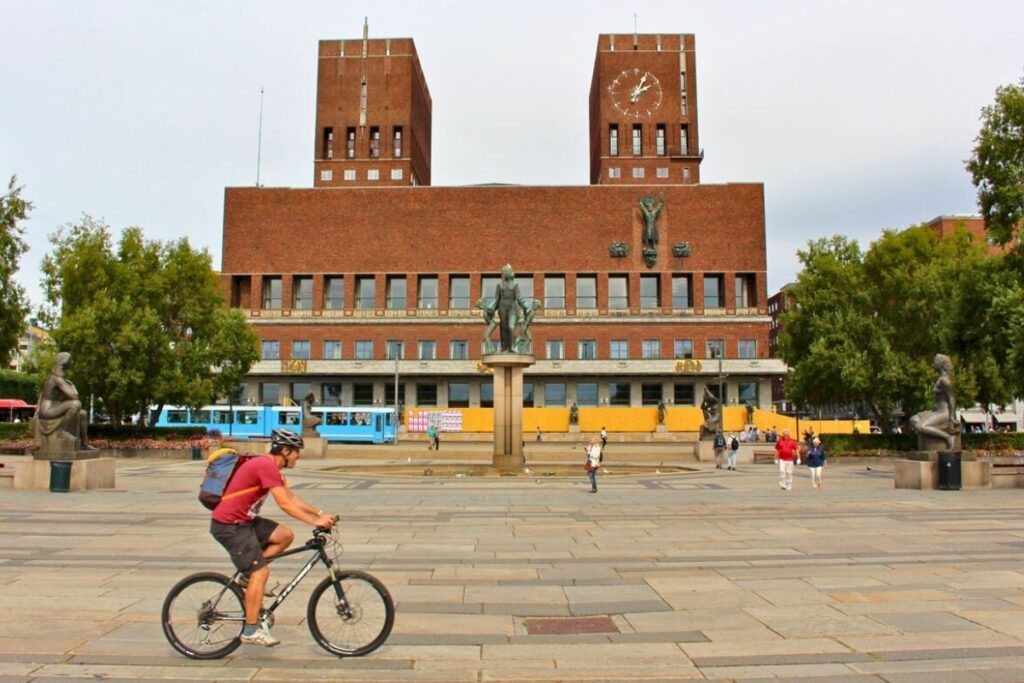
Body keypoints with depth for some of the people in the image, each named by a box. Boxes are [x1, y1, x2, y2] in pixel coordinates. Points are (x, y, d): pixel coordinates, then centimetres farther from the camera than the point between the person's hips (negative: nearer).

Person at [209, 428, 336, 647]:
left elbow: (292, 497, 14)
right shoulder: (266, 465, -20)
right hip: (229, 525, -9)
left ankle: (249, 575, 10)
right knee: (261, 573, -8)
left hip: (244, 520, 10)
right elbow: (285, 504, -26)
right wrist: (315, 521, -24)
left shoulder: (270, 466, 11)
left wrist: (321, 514, 6)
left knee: (285, 535, 2)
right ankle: (251, 631, 1)